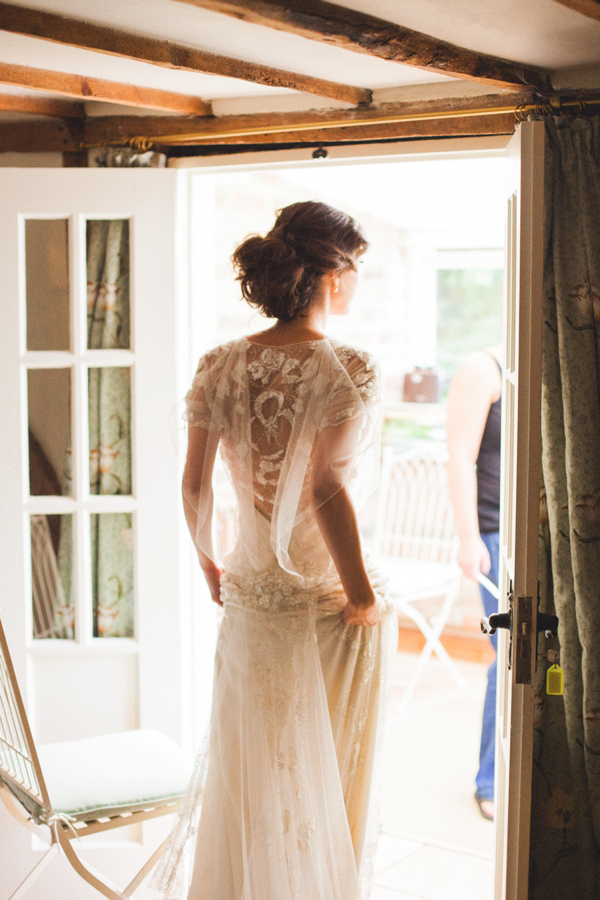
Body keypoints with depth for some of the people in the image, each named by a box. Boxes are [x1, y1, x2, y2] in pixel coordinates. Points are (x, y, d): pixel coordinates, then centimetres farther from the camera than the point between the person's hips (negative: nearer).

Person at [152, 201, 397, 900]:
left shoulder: (219, 366, -1)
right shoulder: (346, 370, -16)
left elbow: (194, 485, 1)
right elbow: (326, 489, -26)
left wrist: (209, 564, 16)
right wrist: (363, 593, -18)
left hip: (251, 599, 5)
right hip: (332, 605, -5)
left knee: (246, 771, 20)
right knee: (328, 781, 13)